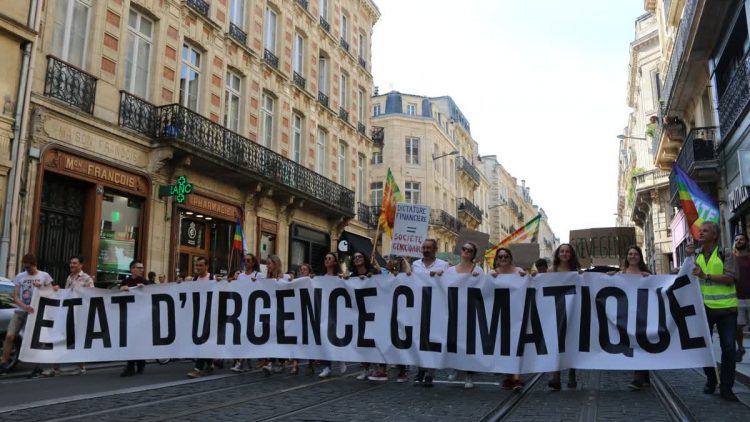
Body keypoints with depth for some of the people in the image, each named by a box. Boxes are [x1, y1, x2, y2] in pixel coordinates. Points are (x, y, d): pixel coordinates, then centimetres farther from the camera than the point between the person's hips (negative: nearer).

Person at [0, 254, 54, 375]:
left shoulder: (44, 276, 4)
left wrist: (41, 287, -14)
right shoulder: (20, 277, 8)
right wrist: (25, 306, -15)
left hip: (36, 311, -2)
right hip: (20, 311, 2)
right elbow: (15, 297, 3)